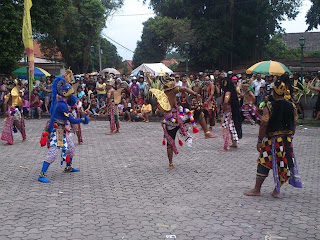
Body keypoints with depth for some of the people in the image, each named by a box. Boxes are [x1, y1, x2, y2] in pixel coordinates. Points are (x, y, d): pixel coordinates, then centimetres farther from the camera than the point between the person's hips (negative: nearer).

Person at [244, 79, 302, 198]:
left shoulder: (269, 108, -13)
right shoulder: (292, 106, 0)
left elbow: (263, 126, -14)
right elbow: (294, 124, 7)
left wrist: (259, 141, -7)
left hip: (272, 140, -4)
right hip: (287, 140, 4)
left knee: (264, 164, 6)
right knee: (283, 165, 12)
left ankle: (257, 189, 13)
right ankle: (276, 190, 18)